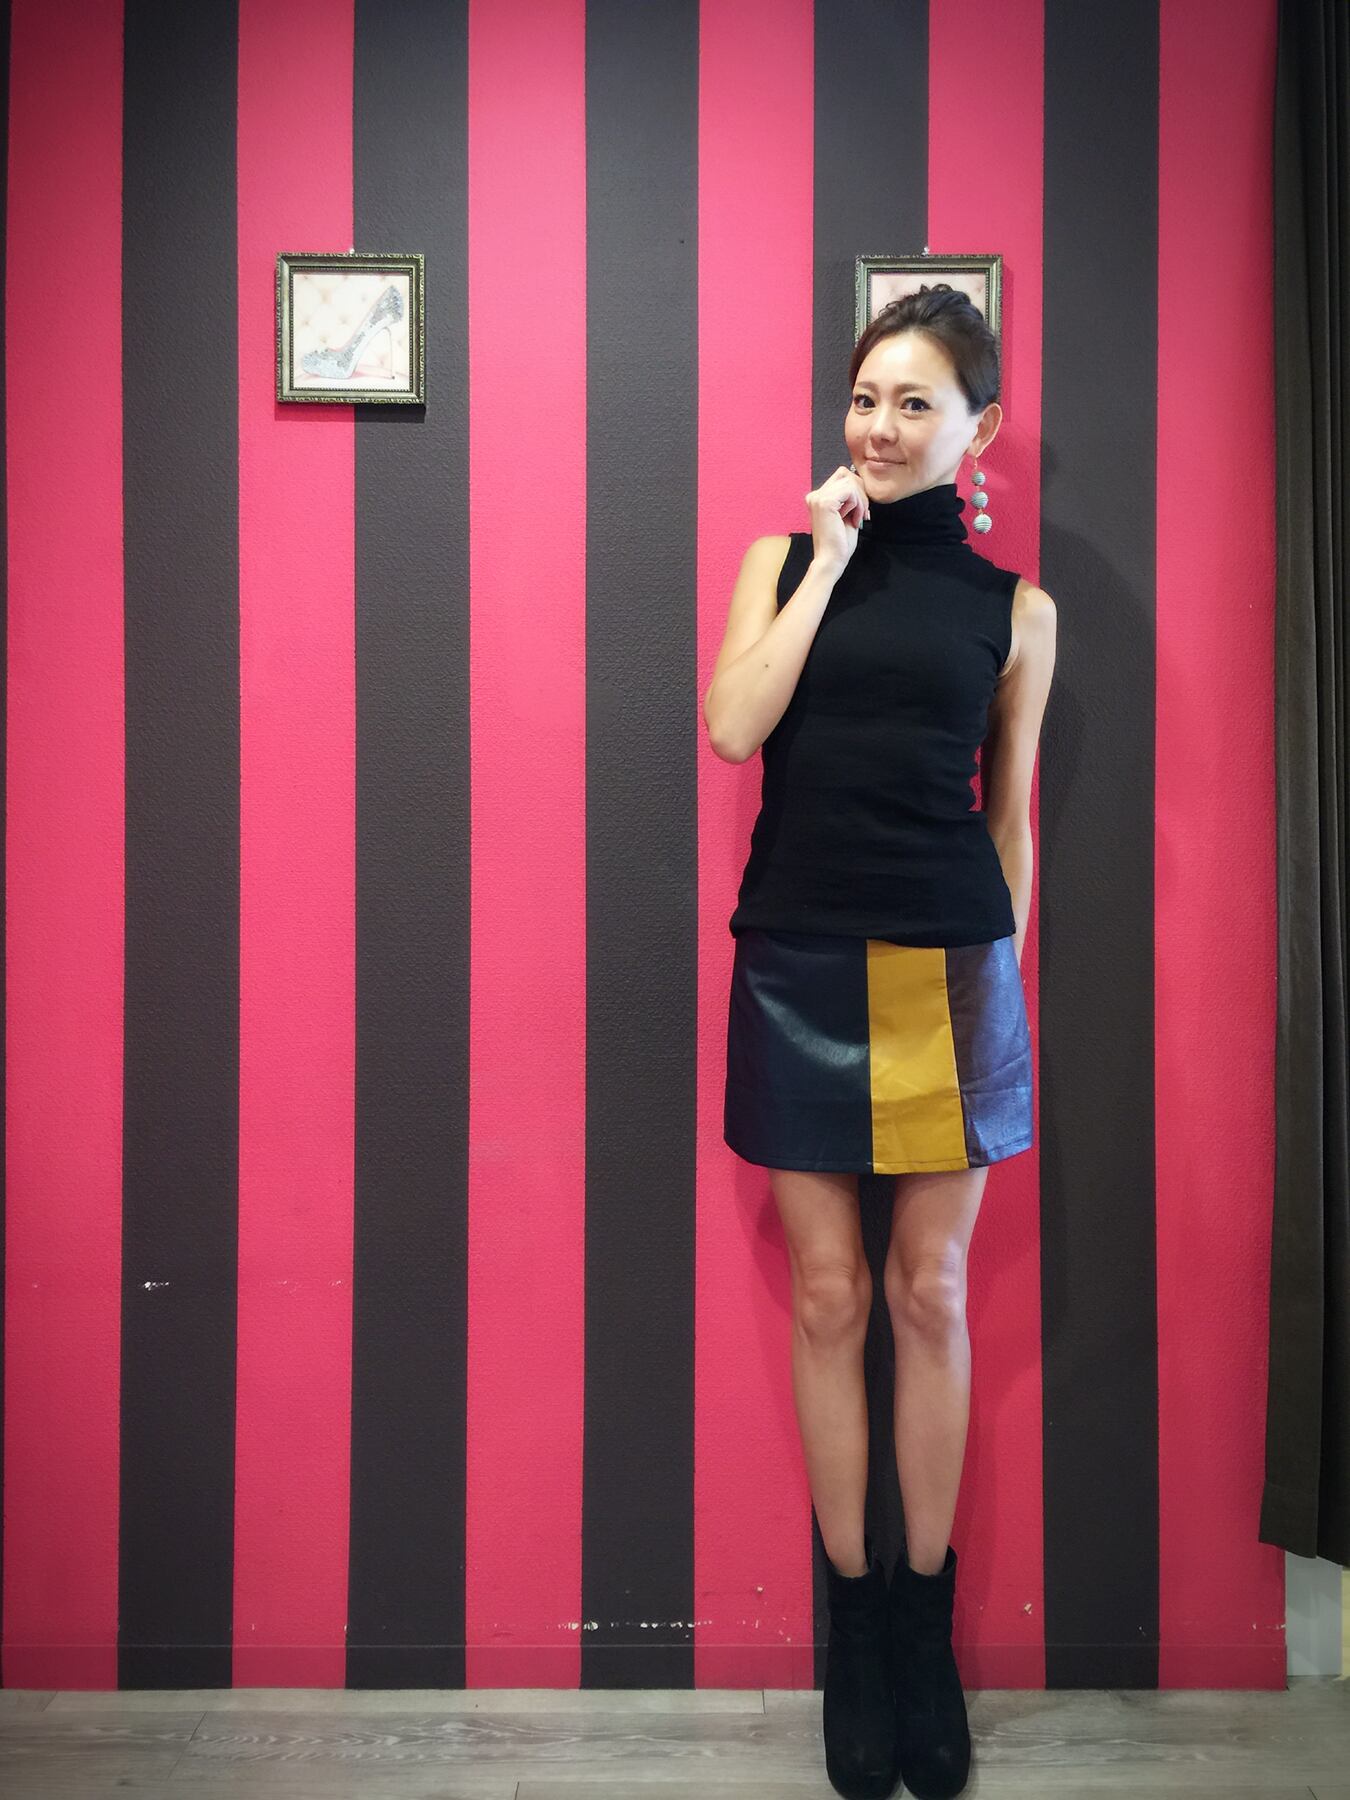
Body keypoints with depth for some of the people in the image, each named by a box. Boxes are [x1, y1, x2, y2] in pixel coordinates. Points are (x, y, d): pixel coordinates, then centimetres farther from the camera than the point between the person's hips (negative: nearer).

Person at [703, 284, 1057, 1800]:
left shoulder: (1013, 607, 7)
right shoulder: (786, 558, 8)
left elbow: (1013, 817, 11)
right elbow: (732, 726, -9)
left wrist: (1001, 972, 9)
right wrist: (832, 557, -6)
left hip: (950, 966, 0)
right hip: (798, 962, 0)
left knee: (931, 1294, 9)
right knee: (827, 1295, 8)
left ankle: (927, 1623, 28)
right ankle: (852, 1615, 26)